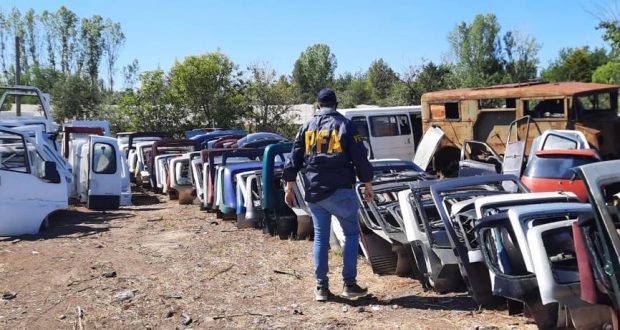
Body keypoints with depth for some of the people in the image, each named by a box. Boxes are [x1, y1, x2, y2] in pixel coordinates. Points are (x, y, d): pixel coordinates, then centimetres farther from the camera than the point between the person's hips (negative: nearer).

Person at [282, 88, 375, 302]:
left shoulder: (307, 127, 9)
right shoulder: (345, 125, -1)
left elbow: (294, 159, 8)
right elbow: (360, 158, -3)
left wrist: (289, 187, 15)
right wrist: (368, 185, 7)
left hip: (313, 193, 4)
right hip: (340, 191, -3)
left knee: (320, 237, 10)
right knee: (352, 233, 8)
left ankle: (321, 287, 11)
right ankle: (349, 284, 4)